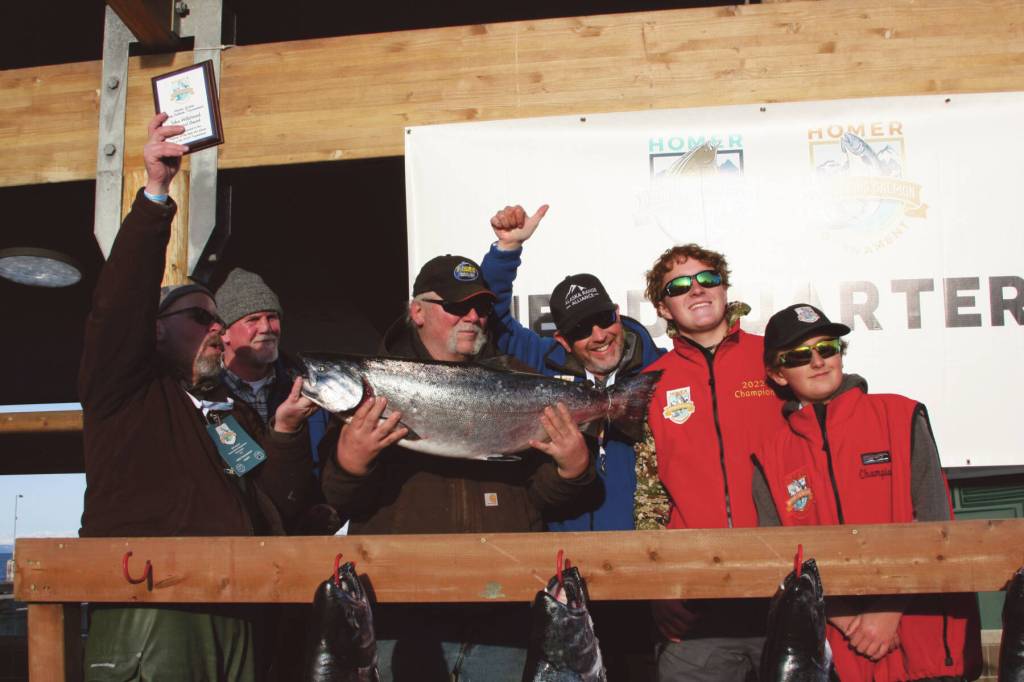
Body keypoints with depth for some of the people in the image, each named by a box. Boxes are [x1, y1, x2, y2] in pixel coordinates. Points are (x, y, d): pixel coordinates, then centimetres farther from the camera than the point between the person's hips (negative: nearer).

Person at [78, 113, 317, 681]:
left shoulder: (234, 413, 23)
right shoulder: (126, 390, 6)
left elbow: (274, 506, 16)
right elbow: (120, 303, -12)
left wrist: (285, 433, 2)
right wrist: (154, 193, -20)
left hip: (236, 621, 6)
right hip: (146, 616, -6)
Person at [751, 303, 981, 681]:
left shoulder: (900, 417, 1)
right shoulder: (771, 456, 4)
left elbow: (934, 524, -3)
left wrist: (890, 608, -11)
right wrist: (844, 617, -11)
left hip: (919, 629, -1)